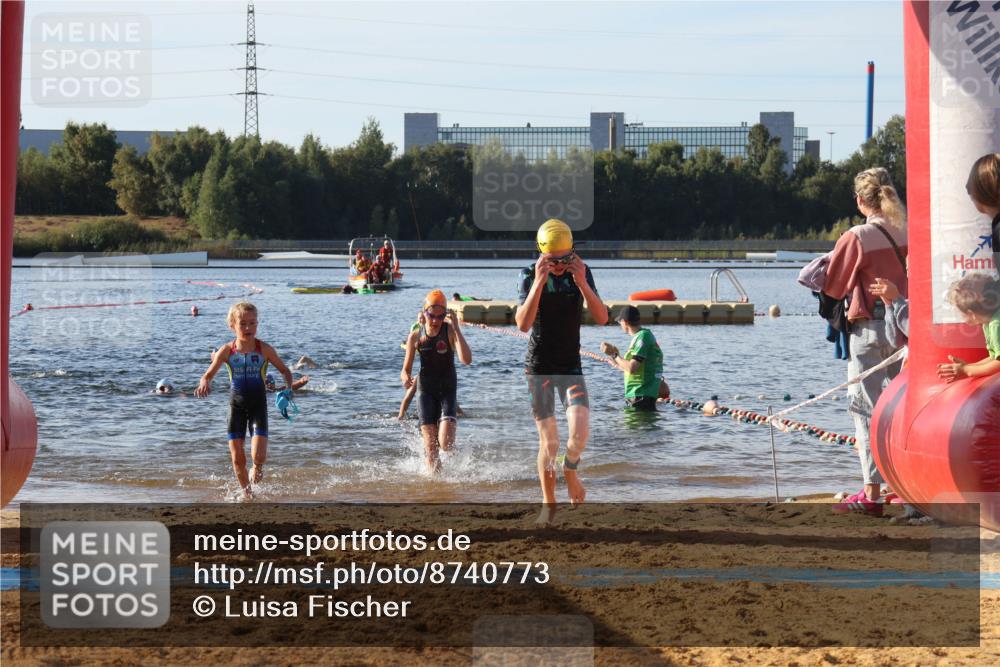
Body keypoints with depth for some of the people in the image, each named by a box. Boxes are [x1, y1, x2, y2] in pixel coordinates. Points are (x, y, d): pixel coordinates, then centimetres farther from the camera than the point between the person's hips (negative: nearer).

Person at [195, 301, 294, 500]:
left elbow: (284, 370, 4)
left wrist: (288, 388, -15)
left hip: (258, 404, -2)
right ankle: (246, 493, 24)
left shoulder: (264, 349, -6)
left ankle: (257, 468, 20)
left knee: (258, 455, -16)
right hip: (236, 406, 2)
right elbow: (208, 374, -3)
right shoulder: (227, 351, -4)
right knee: (237, 458, 2)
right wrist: (204, 384, -26)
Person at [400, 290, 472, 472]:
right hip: (425, 391, 2)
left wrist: (456, 328, -29)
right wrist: (405, 378, -18)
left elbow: (466, 360, -24)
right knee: (431, 447, -7)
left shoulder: (450, 332, -8)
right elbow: (406, 369, 7)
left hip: (447, 390, -2)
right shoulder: (415, 336, -1)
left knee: (445, 444, -15)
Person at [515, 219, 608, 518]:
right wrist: (539, 283, -31)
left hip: (571, 366, 2)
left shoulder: (582, 273, -3)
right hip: (539, 367, -2)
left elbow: (602, 318, -13)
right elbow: (523, 324, -22)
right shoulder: (530, 276, -9)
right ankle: (548, 503, 12)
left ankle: (570, 469, 15)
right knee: (549, 442, -5)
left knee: (580, 430, -18)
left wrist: (581, 282, -24)